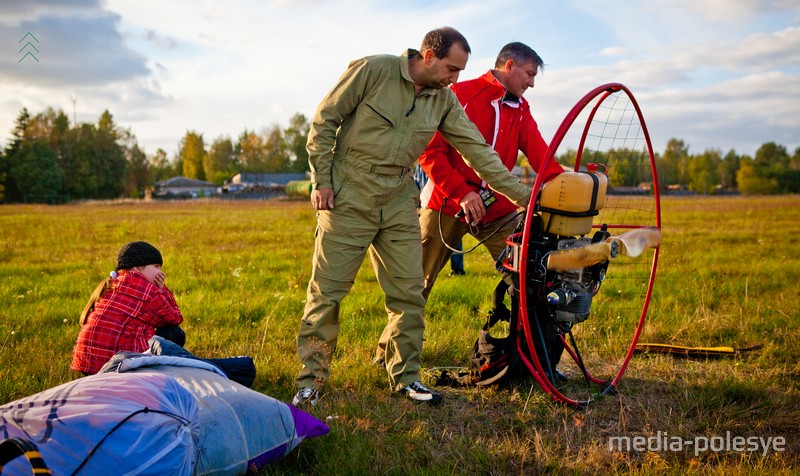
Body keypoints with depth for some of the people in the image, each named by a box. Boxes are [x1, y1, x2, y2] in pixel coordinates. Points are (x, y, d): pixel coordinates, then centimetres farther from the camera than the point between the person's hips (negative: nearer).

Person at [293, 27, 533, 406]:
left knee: (408, 293, 5)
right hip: (348, 197, -5)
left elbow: (476, 149, 2)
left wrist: (521, 195, -2)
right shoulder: (373, 70, -11)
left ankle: (405, 376, 20)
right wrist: (321, 181, -9)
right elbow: (324, 121, -7)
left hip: (399, 202, 5)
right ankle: (311, 380, 13)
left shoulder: (444, 100, 3)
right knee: (327, 290, -1)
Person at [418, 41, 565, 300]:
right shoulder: (461, 93, -5)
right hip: (447, 204, -4)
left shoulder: (521, 109, 11)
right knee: (418, 282, 5)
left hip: (499, 210, 5)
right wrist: (461, 193, -19)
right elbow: (430, 150, -10)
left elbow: (540, 154, -3)